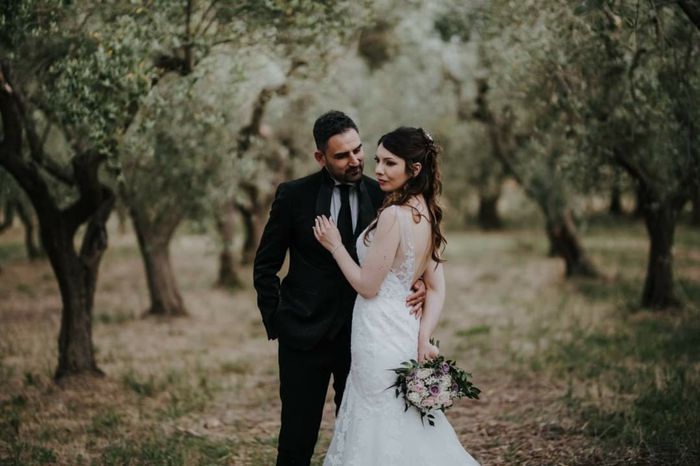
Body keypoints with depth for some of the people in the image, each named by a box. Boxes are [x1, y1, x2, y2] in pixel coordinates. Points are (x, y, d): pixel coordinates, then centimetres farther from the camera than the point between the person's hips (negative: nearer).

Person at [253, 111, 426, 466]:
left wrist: (420, 284, -13)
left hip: (362, 334, 2)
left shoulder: (381, 195, 1)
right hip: (305, 334, -1)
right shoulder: (294, 195, -4)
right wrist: (275, 321, -2)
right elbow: (265, 266, 3)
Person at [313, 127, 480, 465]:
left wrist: (335, 246, -4)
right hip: (404, 327, 9)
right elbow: (436, 288, 7)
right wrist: (423, 338, -1)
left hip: (380, 335, -9)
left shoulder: (393, 214, -20)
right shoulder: (427, 214, 7)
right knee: (410, 435, 18)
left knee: (383, 436, 4)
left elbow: (368, 286, -16)